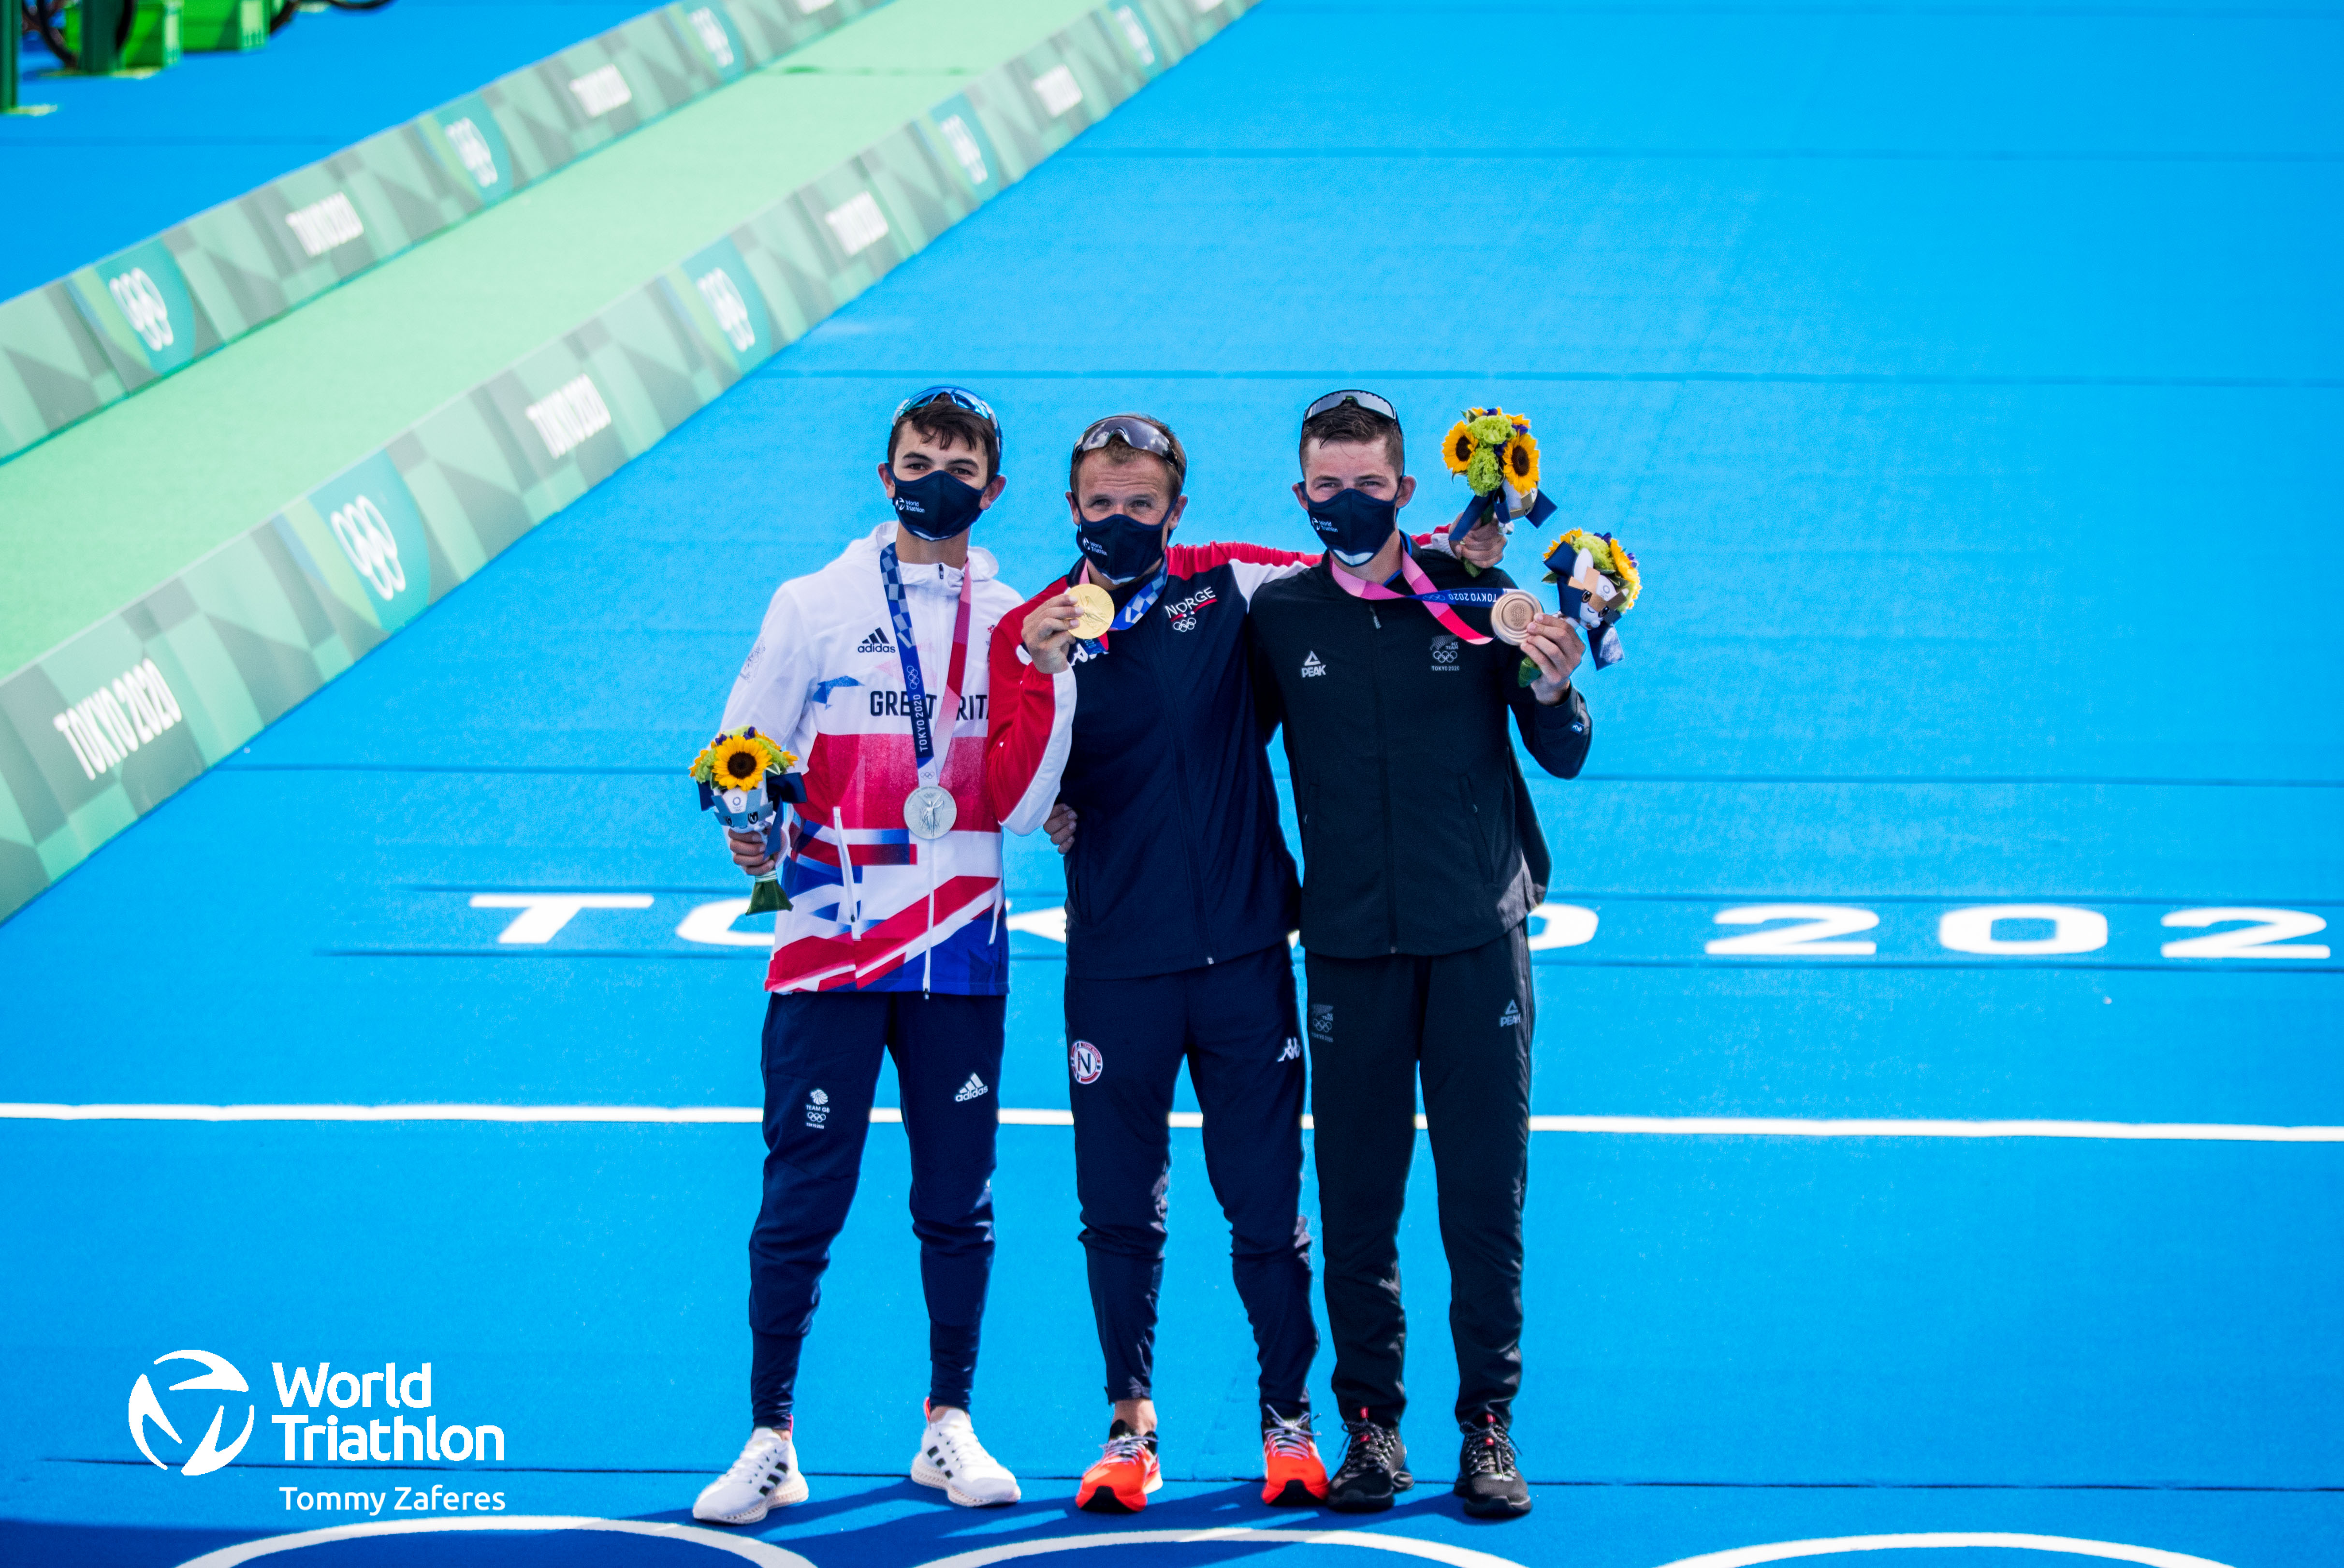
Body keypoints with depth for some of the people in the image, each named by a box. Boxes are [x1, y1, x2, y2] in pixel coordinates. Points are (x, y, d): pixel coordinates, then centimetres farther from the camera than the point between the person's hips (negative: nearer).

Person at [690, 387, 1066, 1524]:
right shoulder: (817, 605, 3)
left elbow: (1020, 804, 1)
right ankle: (770, 1439, 5)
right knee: (802, 1199, -2)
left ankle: (950, 1426, 18)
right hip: (828, 946, -2)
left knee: (958, 1201, 6)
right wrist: (747, 832, -17)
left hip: (960, 950, 2)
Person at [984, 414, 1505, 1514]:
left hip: (1243, 957, 0)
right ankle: (1130, 1427, 19)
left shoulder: (1230, 588, 2)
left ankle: (1290, 1421, 15)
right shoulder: (1031, 632, -1)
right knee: (1119, 1210, 6)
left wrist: (1452, 551, -1)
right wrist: (1050, 674, -25)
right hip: (1116, 968, 0)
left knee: (1267, 1206, 3)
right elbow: (1017, 800, -12)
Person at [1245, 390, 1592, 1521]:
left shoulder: (1476, 599, 0)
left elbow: (1563, 759, 1)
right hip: (1350, 947, 1)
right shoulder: (1277, 616, 3)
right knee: (1356, 1194, 2)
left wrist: (1551, 693, -18)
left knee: (1485, 1191, 0)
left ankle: (1488, 1424, 7)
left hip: (1476, 934, -1)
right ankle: (1370, 1420, 11)